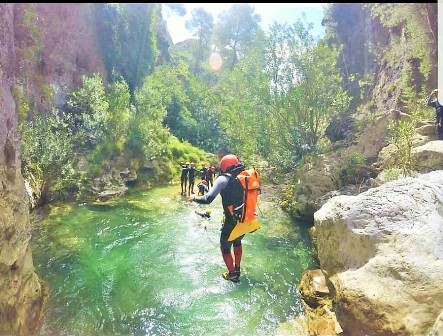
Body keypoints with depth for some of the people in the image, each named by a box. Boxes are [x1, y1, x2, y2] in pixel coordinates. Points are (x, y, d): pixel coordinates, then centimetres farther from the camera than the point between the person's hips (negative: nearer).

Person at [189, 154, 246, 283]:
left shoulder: (223, 179, -16)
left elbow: (208, 199, -21)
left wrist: (194, 198, -4)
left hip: (231, 222, -6)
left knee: (225, 248, 19)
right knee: (237, 242, 32)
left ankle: (232, 274, 32)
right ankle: (237, 269, 45)